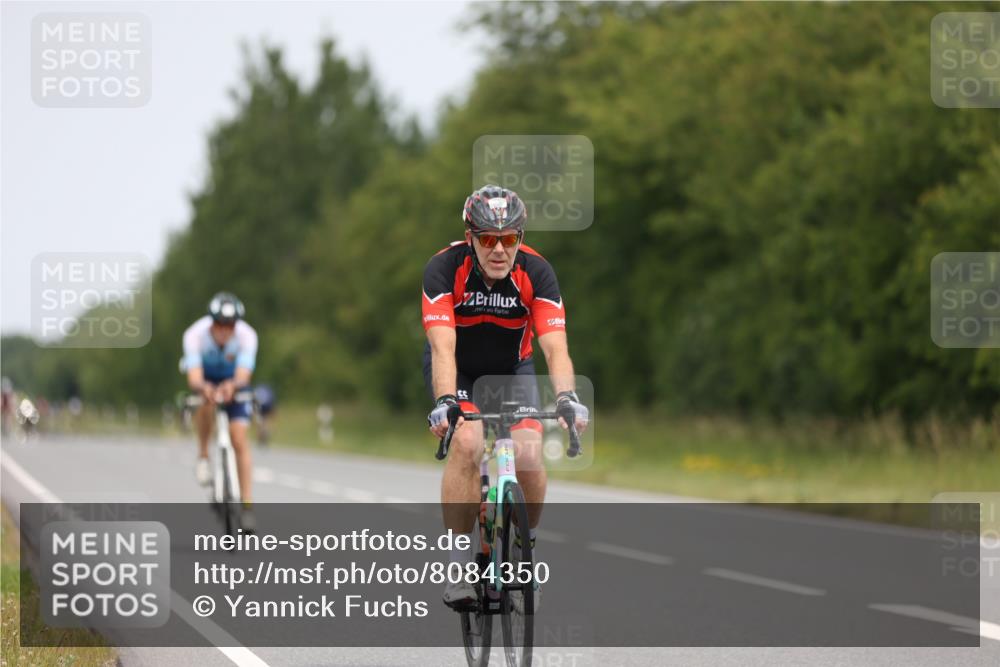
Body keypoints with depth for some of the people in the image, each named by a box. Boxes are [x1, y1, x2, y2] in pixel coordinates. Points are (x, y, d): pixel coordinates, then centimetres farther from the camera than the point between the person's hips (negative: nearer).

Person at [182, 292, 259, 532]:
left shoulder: (246, 335, -32)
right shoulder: (195, 334, -34)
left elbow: (243, 376, -40)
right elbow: (194, 379, -42)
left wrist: (232, 386, -63)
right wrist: (203, 387, -65)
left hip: (233, 381, 1)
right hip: (205, 377, -1)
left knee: (239, 439, -13)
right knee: (207, 401, -37)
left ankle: (247, 506, -10)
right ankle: (203, 456, -14)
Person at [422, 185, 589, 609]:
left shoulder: (536, 272, -25)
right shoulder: (444, 268, -29)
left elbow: (555, 347, -33)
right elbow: (443, 347, -38)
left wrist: (567, 397, -51)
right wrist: (445, 402, -54)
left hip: (512, 368, 2)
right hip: (457, 369, -1)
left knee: (528, 455, -19)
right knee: (467, 443, -28)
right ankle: (459, 566, -19)